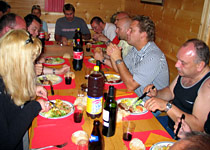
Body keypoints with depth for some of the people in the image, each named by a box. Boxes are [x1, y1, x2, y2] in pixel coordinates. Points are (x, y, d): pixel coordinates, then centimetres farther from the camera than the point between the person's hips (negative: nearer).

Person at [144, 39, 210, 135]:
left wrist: (167, 106, -34)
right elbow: (170, 92, 14)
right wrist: (156, 94, -7)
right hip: (169, 122, 8)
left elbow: (198, 127, -30)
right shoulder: (185, 72, -2)